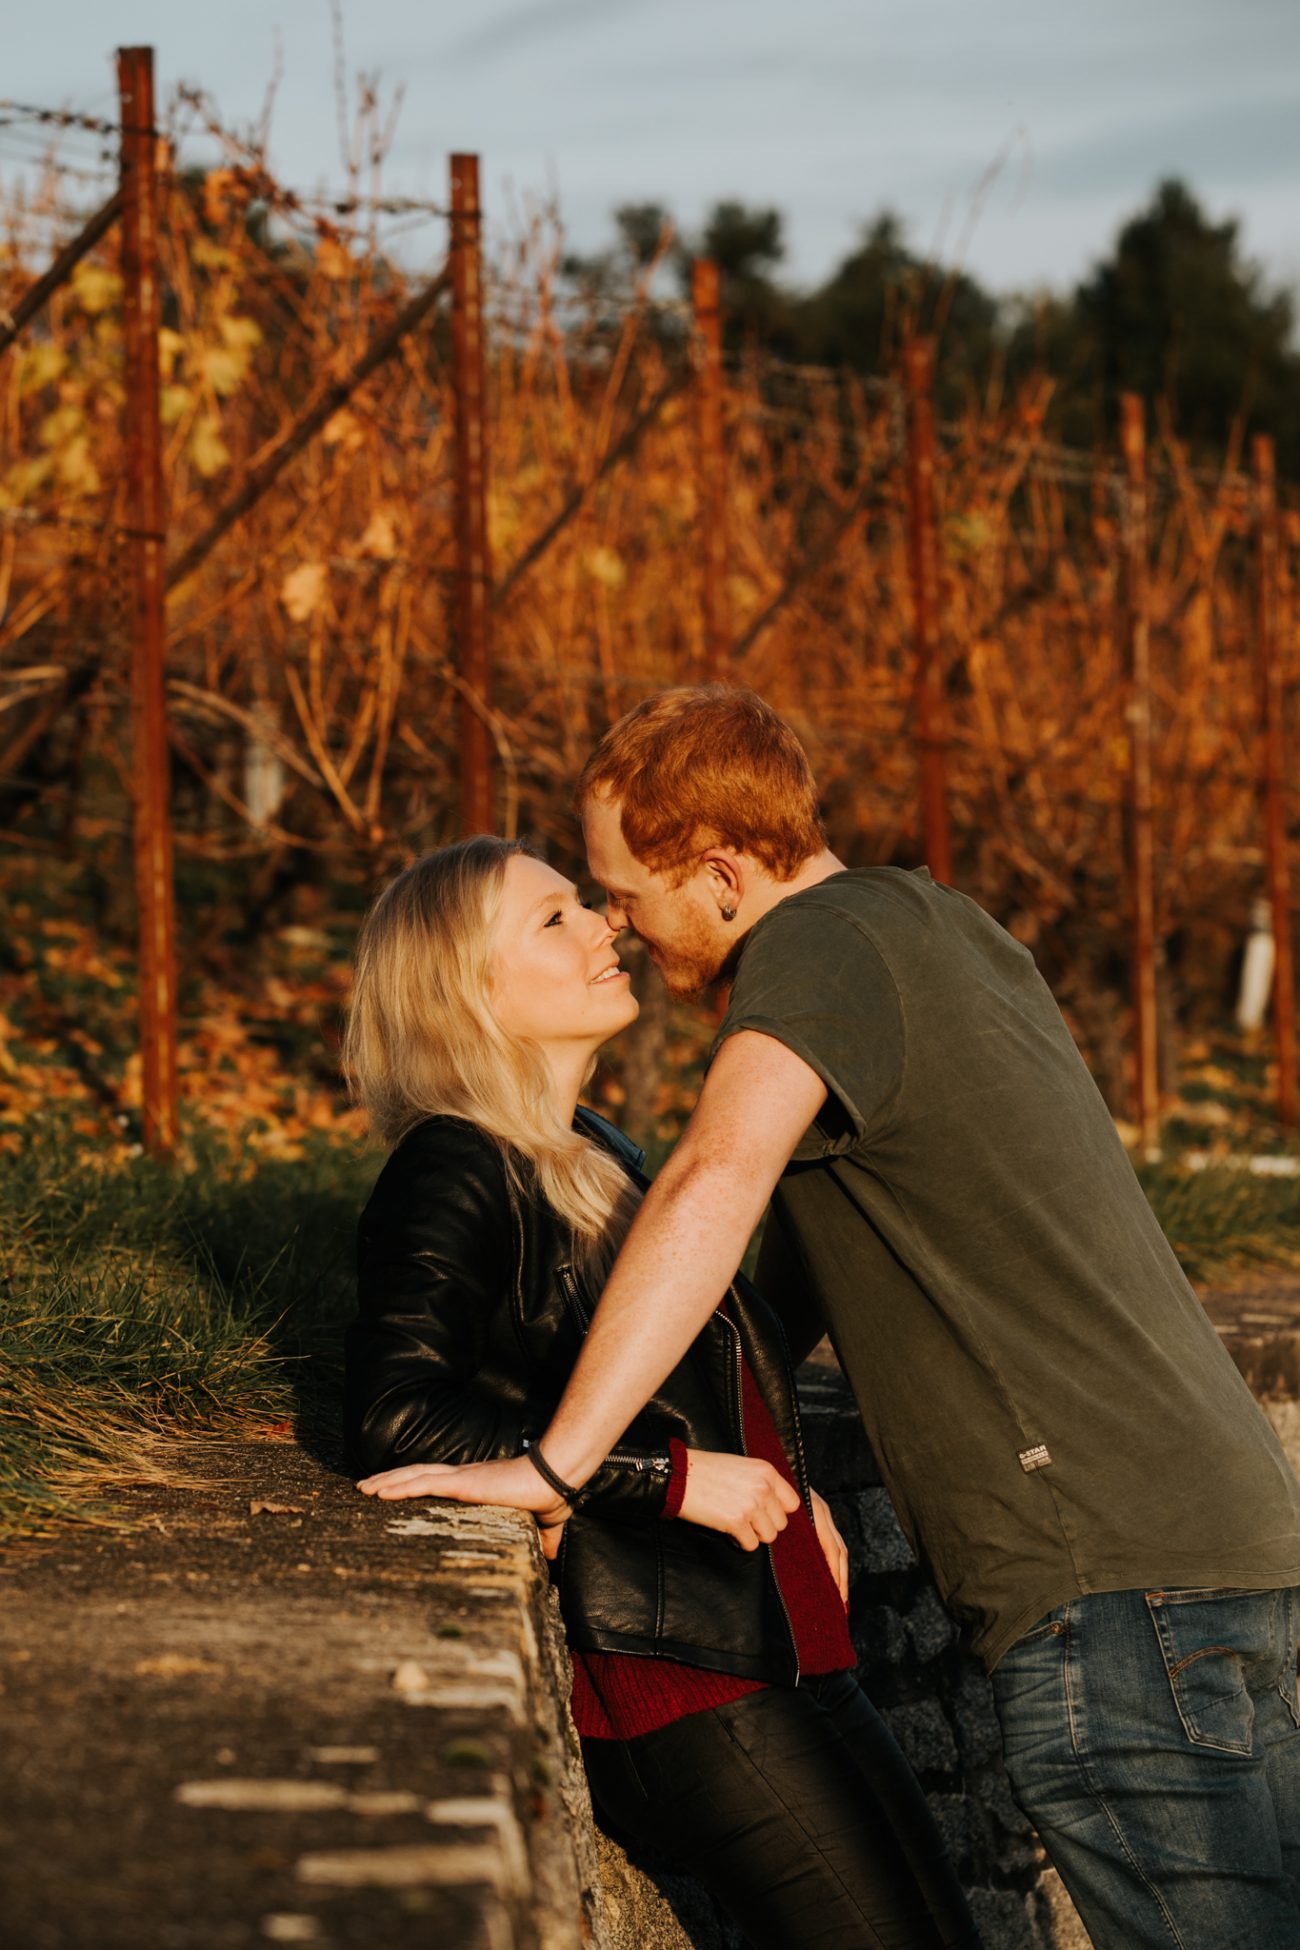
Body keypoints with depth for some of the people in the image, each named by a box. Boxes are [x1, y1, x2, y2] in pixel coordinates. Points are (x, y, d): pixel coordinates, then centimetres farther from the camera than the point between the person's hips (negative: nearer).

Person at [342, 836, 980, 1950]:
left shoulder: (600, 1158, 19)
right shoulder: (455, 1175, -10)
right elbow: (397, 1414, -25)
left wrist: (790, 1493, 14)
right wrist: (675, 1476, -22)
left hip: (783, 1645, 9)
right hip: (677, 1677, -9)